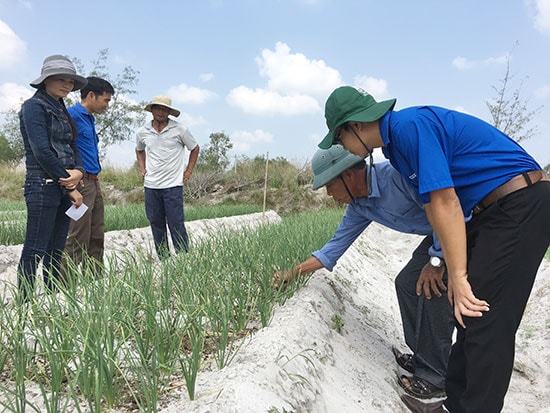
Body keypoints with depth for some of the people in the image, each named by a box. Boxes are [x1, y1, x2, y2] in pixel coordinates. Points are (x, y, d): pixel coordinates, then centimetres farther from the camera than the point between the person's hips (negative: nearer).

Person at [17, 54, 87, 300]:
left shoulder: (62, 111, 18)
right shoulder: (34, 106, -6)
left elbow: (72, 147, 14)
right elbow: (42, 151, -14)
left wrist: (78, 171, -8)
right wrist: (71, 187, -12)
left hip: (64, 188, 8)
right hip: (42, 186, -8)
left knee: (56, 252, 12)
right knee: (35, 252, -6)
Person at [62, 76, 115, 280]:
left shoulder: (89, 119, 19)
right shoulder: (72, 115, -11)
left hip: (94, 183, 10)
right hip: (81, 183, -10)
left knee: (96, 239, 12)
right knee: (78, 241, -7)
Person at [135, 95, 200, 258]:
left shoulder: (179, 130, -3)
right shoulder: (143, 132, 7)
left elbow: (195, 149, 10)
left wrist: (188, 171, 5)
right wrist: (142, 168, 14)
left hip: (173, 185, -4)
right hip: (150, 186, 4)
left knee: (176, 224, -7)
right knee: (156, 224, 8)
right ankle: (163, 260, 19)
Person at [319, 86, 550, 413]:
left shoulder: (410, 125, -19)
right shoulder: (396, 141, 12)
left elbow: (445, 201, -23)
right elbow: (433, 204, 16)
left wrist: (458, 276, -19)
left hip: (521, 206, -10)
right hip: (495, 210, 10)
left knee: (487, 322, -8)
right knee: (470, 317, 10)